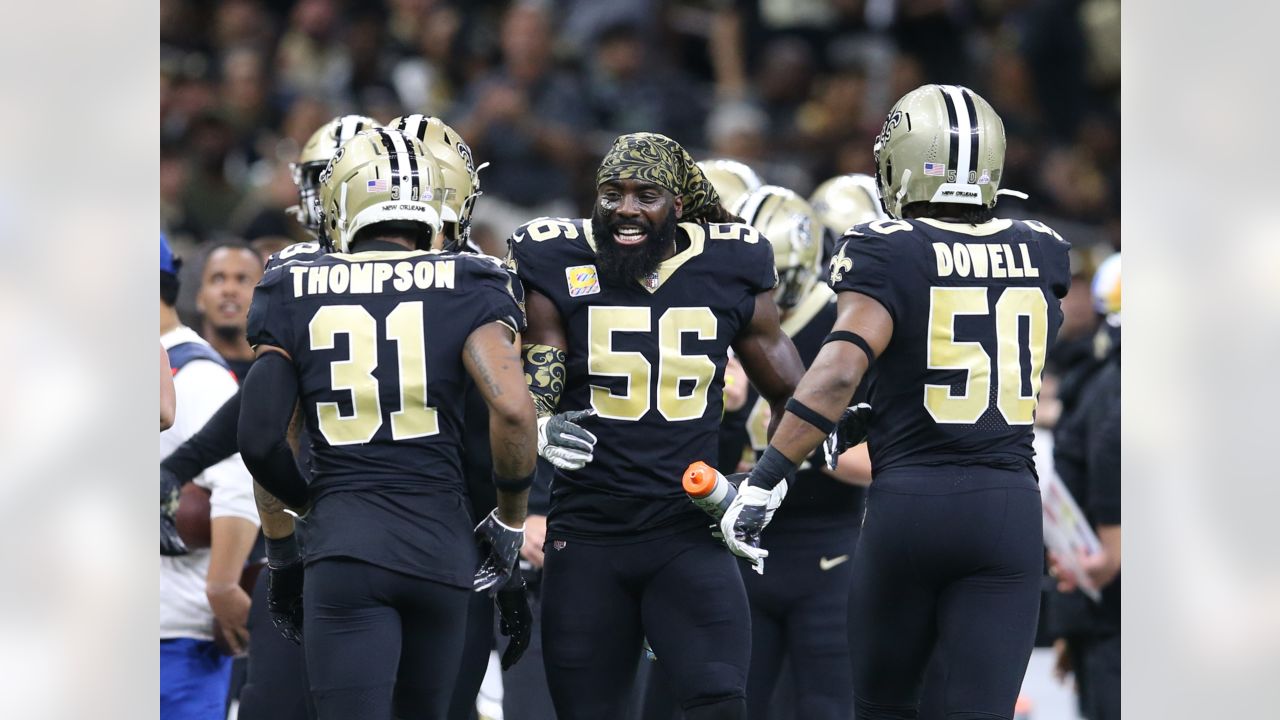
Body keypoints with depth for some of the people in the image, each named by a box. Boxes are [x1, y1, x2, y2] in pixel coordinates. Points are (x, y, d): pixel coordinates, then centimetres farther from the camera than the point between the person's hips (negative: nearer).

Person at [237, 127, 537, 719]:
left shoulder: (295, 294, 6)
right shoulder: (464, 288, 3)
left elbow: (259, 441, 3)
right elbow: (512, 409, -11)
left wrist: (281, 553, 17)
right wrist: (510, 522, 4)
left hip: (343, 550, -1)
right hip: (440, 547, 1)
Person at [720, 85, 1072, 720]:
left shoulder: (887, 252, -7)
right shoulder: (1041, 254, 7)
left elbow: (839, 372, -19)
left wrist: (761, 483, -18)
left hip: (909, 501, -2)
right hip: (1009, 505, 2)